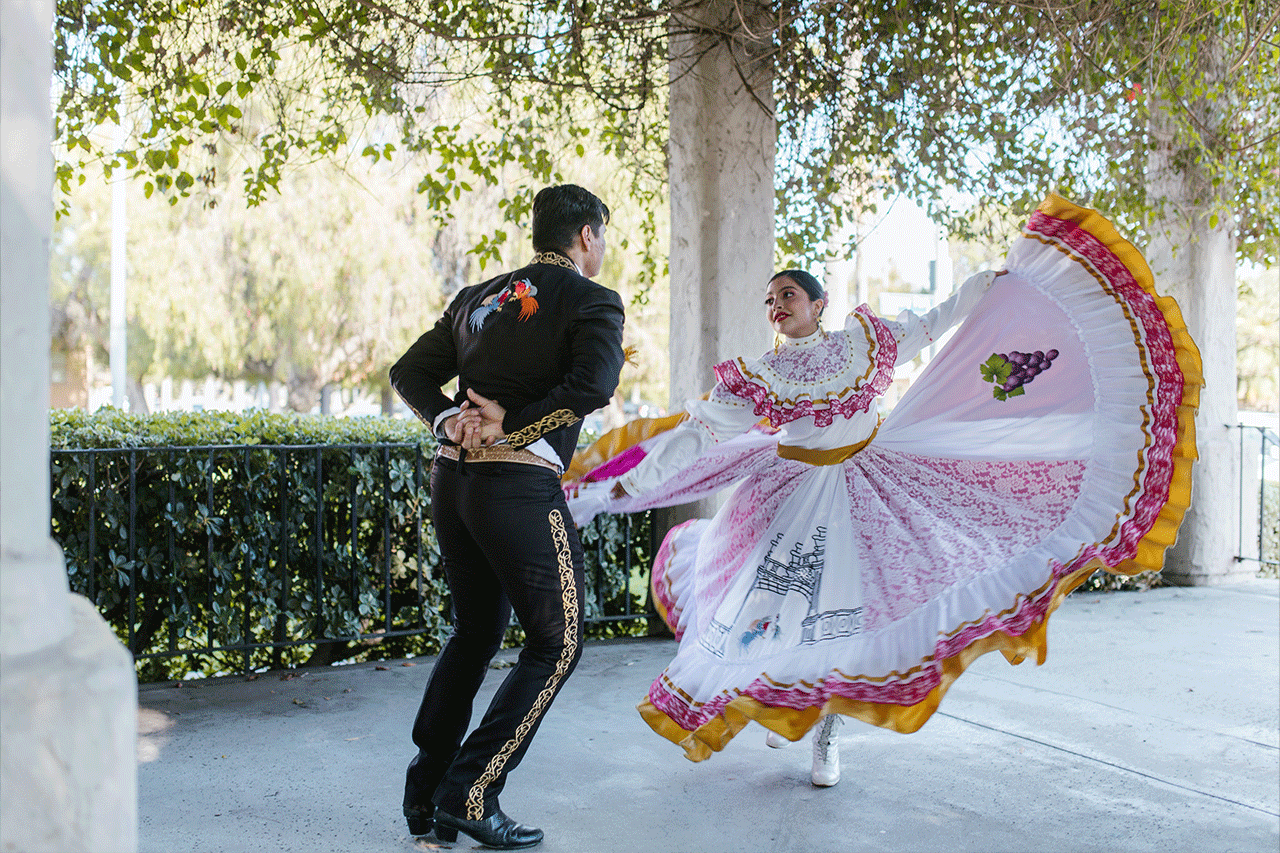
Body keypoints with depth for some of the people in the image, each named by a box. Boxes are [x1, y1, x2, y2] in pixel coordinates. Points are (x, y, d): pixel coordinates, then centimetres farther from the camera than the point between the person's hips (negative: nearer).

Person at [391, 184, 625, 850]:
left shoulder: (476, 297, 20)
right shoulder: (593, 301, 0)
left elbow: (409, 374, 16)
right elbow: (592, 385, -19)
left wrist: (449, 421, 1)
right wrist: (510, 426, -13)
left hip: (451, 474, 7)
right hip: (520, 484, -7)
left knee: (475, 633, 21)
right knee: (556, 643, 6)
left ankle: (424, 796, 23)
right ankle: (469, 795, 3)